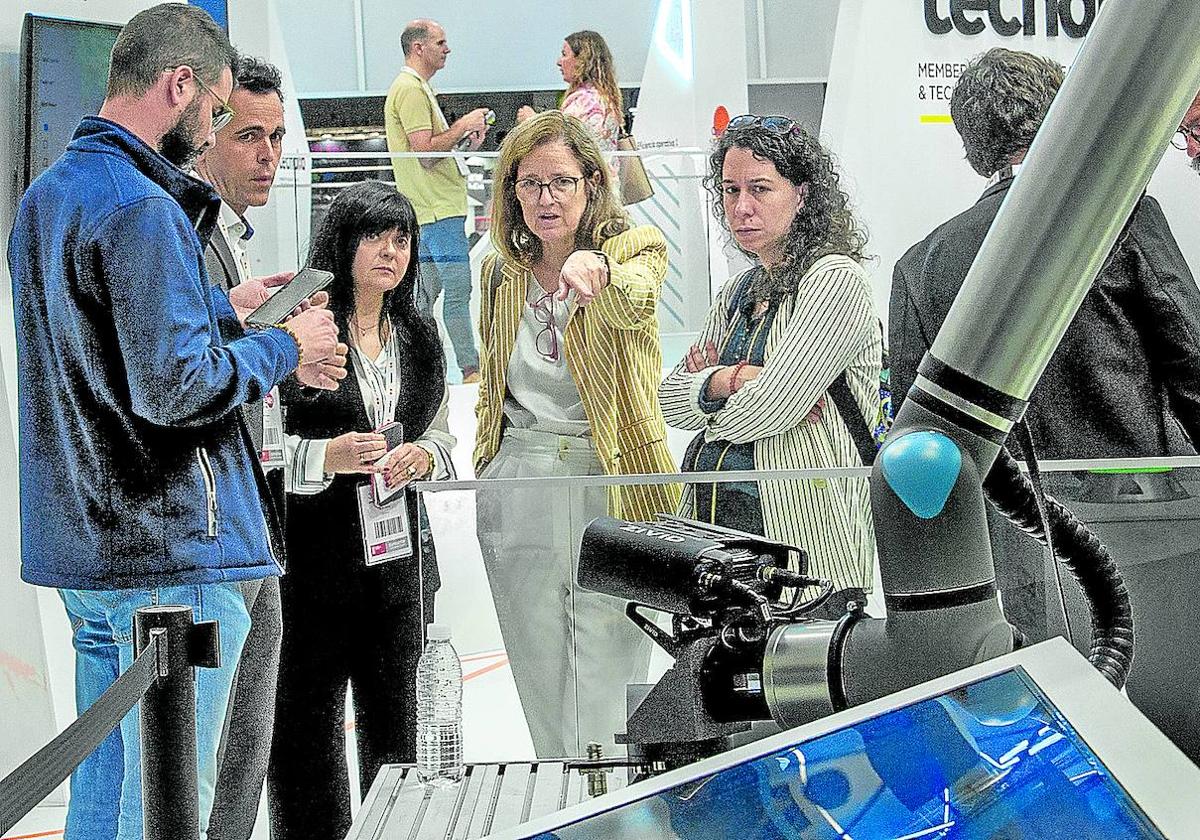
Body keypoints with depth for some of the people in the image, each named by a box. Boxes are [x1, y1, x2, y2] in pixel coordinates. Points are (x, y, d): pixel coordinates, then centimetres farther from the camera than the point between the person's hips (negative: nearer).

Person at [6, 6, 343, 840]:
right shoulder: (140, 208, -17)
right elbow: (176, 387, -22)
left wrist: (223, 307, 20)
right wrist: (283, 348, -7)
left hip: (81, 547, 10)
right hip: (168, 553, -10)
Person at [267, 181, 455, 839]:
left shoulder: (419, 337, 12)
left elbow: (440, 435, 19)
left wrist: (420, 457, -2)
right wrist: (329, 457, -23)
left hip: (401, 556, 6)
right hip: (315, 556, -5)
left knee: (396, 723, 12)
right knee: (307, 721, 1)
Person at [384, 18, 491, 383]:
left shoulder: (417, 88, 21)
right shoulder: (411, 89, -13)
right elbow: (425, 152, -21)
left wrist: (465, 139, 11)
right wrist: (463, 125, -12)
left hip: (430, 208, 11)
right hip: (439, 209, -11)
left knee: (426, 291, 12)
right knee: (458, 290, -9)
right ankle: (471, 370, -7)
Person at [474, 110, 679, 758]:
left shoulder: (636, 248, -4)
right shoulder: (501, 271, 11)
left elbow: (635, 304, -29)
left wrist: (596, 268, -50)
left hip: (612, 484, -4)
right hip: (519, 496, 4)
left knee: (609, 681, -4)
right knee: (542, 681, 11)